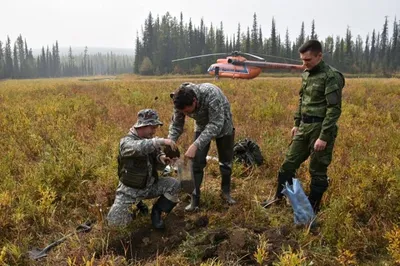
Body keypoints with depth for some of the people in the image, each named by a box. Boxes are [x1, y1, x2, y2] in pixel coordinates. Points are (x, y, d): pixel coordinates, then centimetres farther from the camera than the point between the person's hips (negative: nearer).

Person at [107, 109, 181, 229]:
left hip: (150, 185, 5)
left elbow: (156, 158, 6)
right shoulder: (126, 141, -20)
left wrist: (161, 158, -19)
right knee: (115, 220, -18)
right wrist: (161, 141, -51)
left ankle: (156, 211, 2)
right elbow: (138, 148, -44)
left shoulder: (150, 140, 0)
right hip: (130, 188, -4)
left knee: (175, 185, -16)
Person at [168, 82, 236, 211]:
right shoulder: (180, 101, -26)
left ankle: (226, 192, 32)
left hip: (222, 126, -3)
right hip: (202, 126, 3)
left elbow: (216, 124, -43)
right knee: (197, 163, -6)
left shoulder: (211, 94, -42)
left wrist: (196, 145, -51)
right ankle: (194, 199, 6)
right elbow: (176, 125, -14)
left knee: (225, 162, 10)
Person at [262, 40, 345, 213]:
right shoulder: (306, 74, 10)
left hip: (320, 128, -7)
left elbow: (334, 109, -19)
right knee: (289, 163, 13)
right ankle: (279, 198, 30)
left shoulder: (331, 76, -15)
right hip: (304, 127, 8)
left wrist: (324, 137, -21)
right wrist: (297, 124, 18)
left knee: (317, 171, 5)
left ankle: (312, 207, 21)